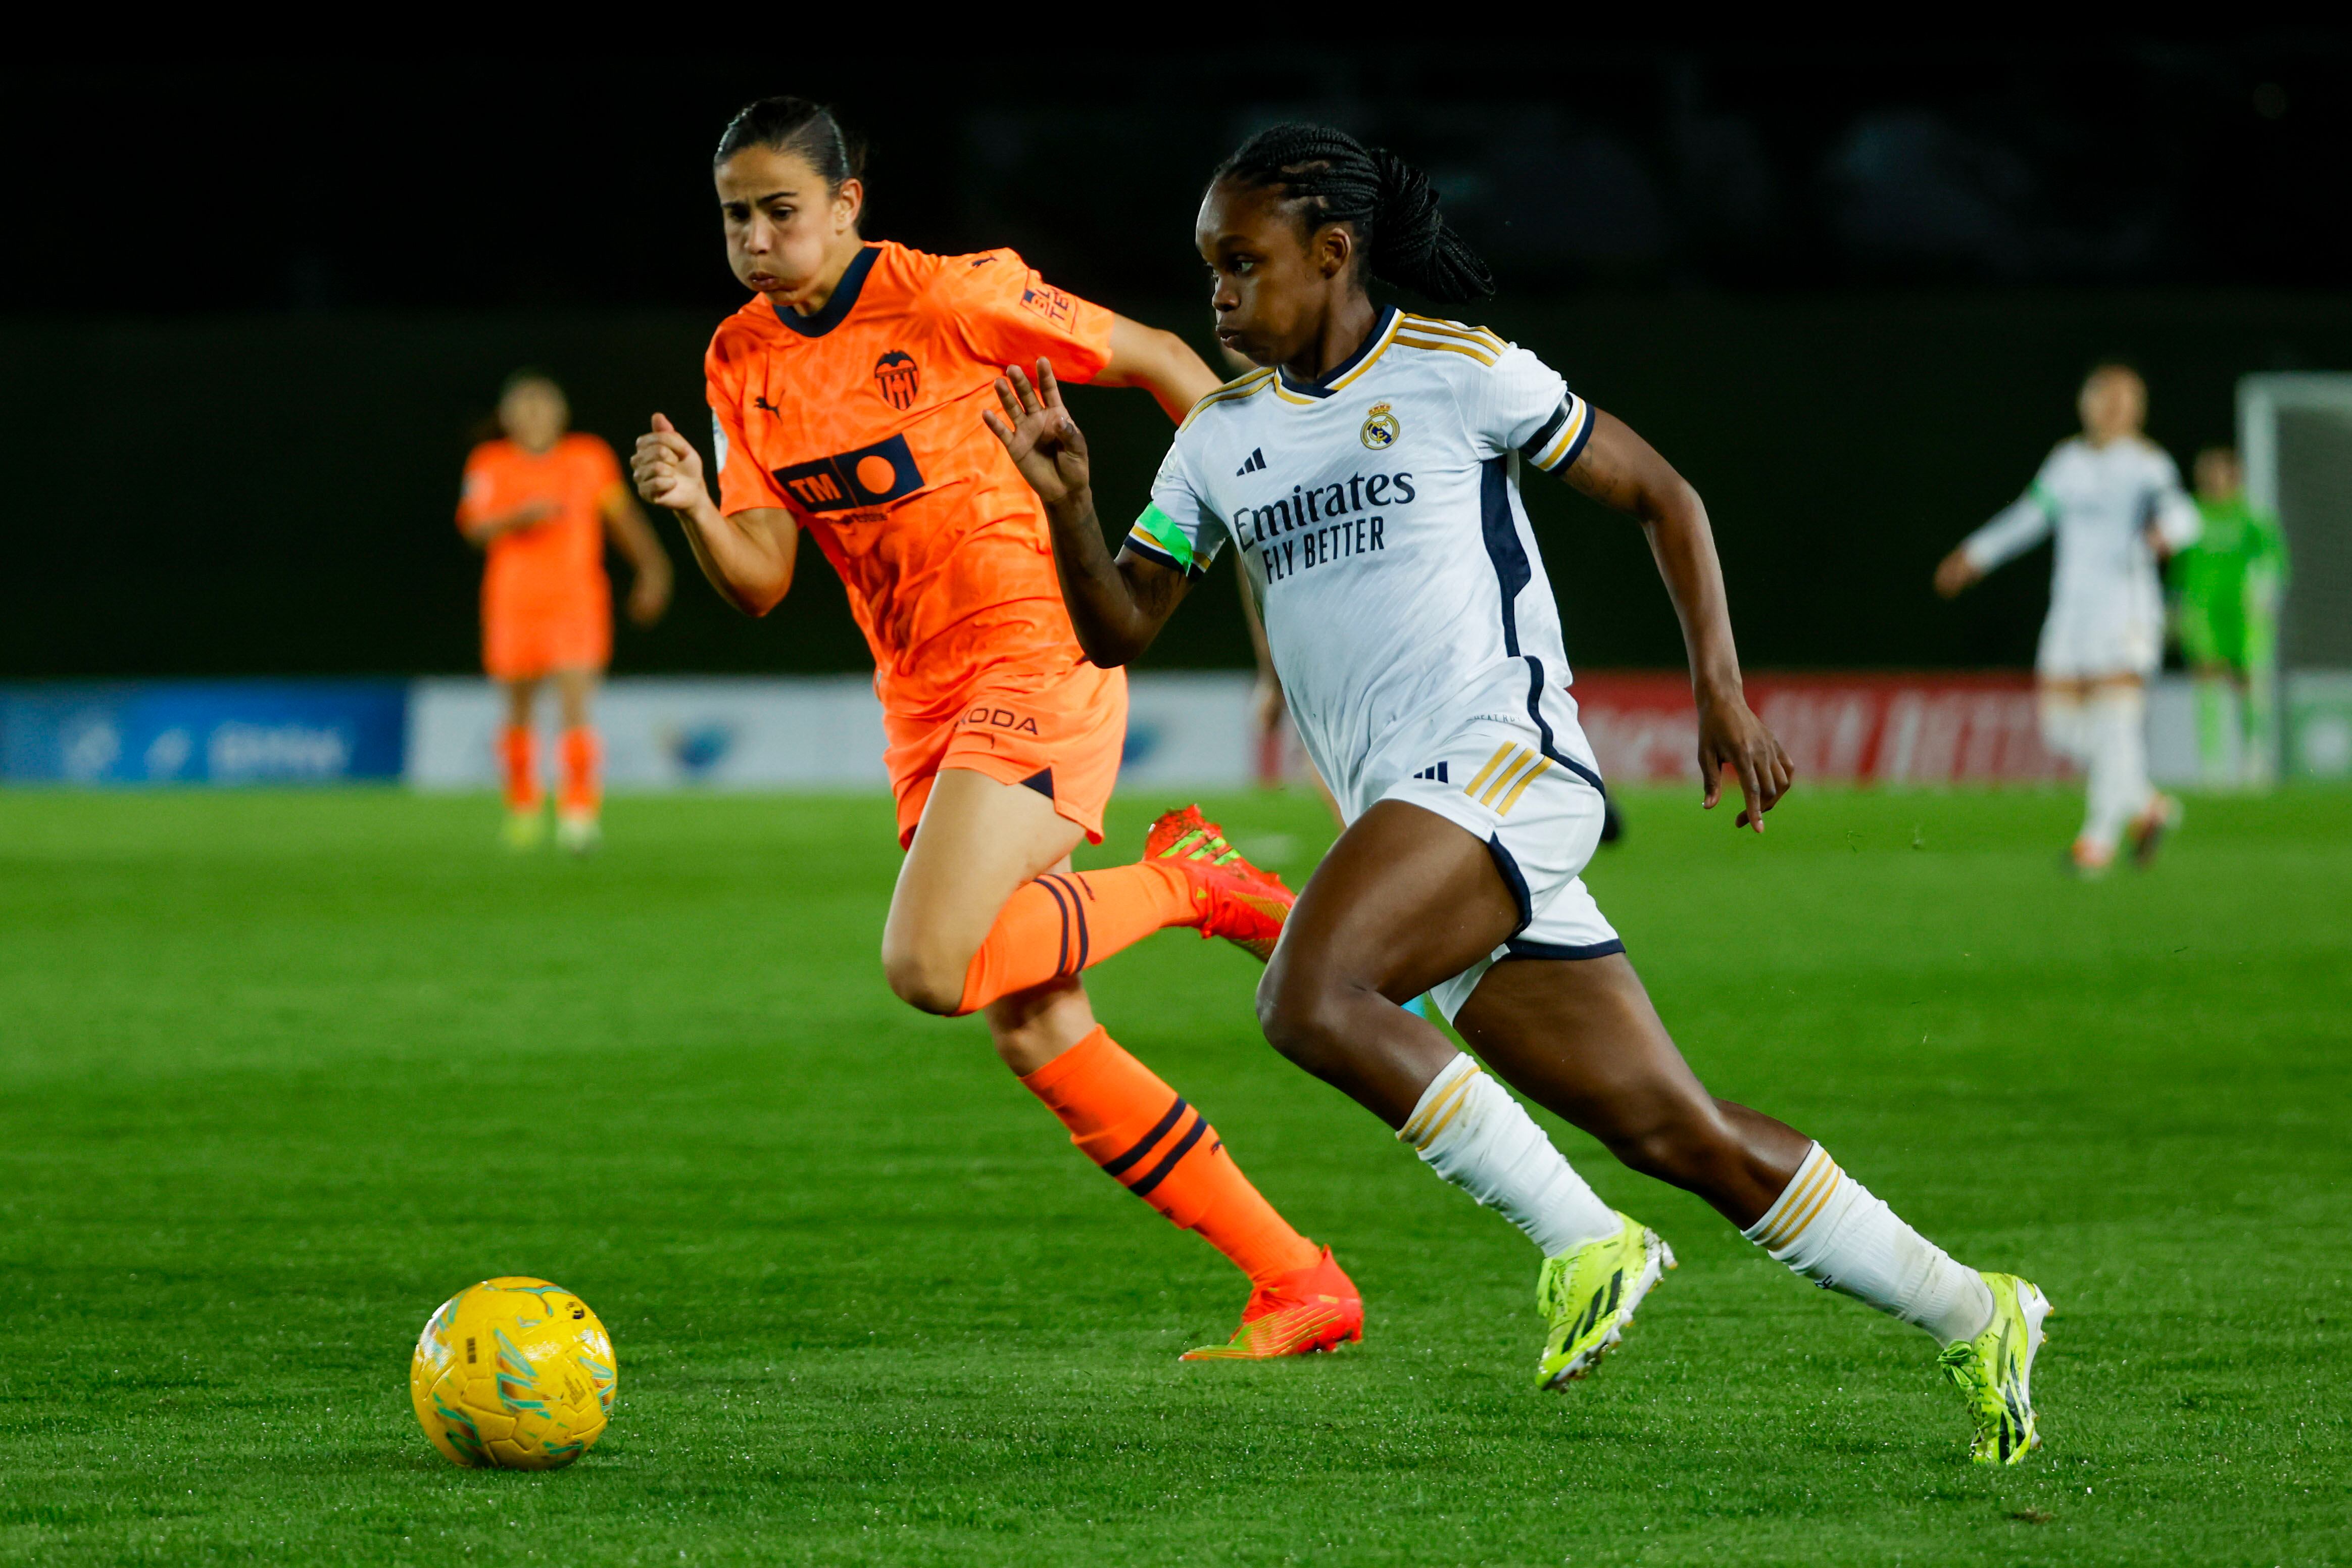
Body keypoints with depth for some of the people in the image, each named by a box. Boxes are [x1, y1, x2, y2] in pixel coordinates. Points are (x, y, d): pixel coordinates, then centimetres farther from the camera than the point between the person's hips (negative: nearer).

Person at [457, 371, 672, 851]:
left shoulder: (590, 460, 3)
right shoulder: (491, 465, 1)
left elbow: (622, 516, 16)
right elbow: (476, 528, -11)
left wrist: (651, 568, 16)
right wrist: (519, 517, -27)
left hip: (576, 600, -1)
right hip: (513, 604, 1)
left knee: (576, 707, -15)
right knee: (519, 711, 12)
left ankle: (580, 808, -14)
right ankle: (523, 805, 31)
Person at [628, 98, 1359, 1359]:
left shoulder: (948, 299, -11)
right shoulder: (743, 364, 7)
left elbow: (1155, 360, -2)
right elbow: (760, 582, 1)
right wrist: (694, 511, -19)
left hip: (1040, 663, -7)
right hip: (925, 699, 7)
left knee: (930, 967, -26)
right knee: (1035, 1038, 3)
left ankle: (1184, 885, 0)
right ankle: (1299, 1286, 11)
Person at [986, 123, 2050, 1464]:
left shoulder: (1460, 373, -1)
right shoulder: (1223, 437, 16)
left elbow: (1662, 495, 5)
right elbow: (1119, 629, 16)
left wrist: (1722, 692, -3)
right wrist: (1067, 503, -3)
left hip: (1508, 760, -6)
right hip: (1404, 815, 6)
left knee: (1309, 1000, -28)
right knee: (1678, 1137, 2)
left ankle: (1585, 1242, -17)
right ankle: (1973, 1315, 13)